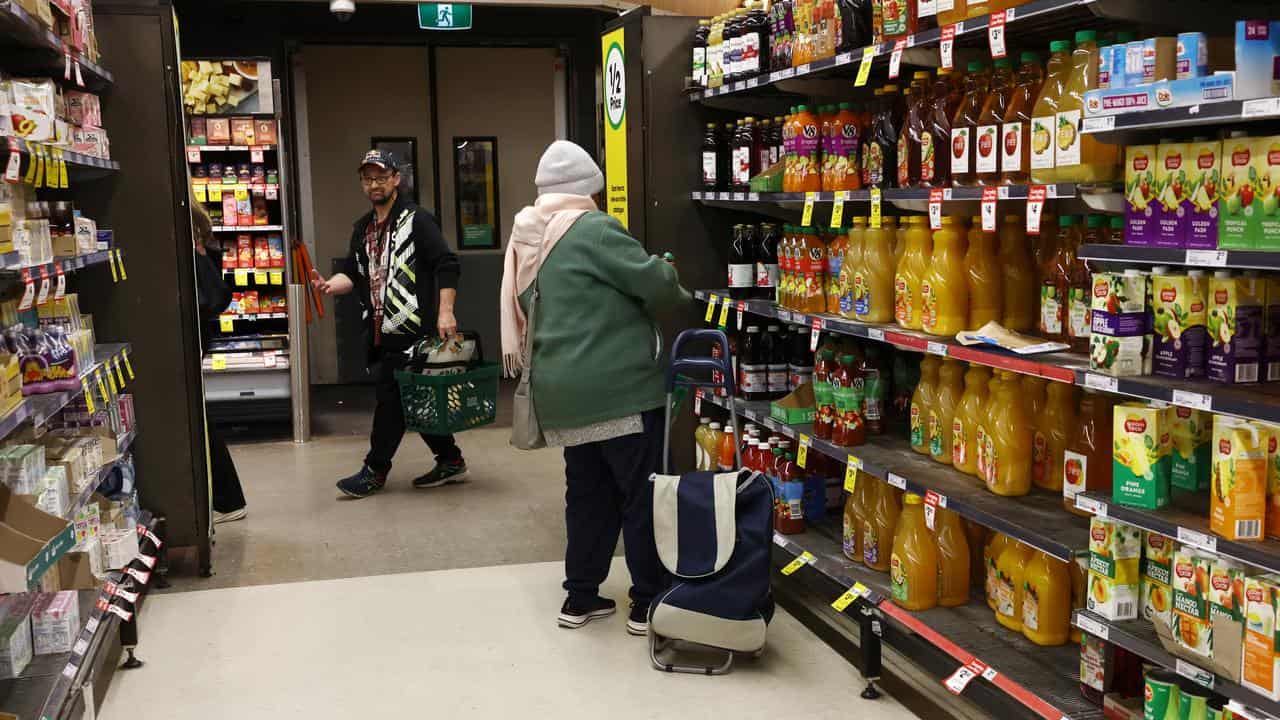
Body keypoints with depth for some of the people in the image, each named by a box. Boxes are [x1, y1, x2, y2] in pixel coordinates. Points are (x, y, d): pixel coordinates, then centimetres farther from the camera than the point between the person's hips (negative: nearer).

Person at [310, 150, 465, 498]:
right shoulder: (363, 228, 17)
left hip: (410, 331, -8)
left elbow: (447, 266, -12)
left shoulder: (416, 219, -6)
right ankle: (450, 460, 22)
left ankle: (375, 469, 7)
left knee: (391, 398, -4)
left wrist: (445, 312, -20)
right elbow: (355, 274, 17)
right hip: (381, 333, 8)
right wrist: (332, 284, -6)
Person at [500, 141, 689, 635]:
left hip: (564, 389, 8)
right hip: (618, 387, -8)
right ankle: (648, 604, 8)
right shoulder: (592, 230, -14)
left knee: (588, 491, 17)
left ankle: (580, 597, 22)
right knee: (642, 493, 2)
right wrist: (678, 292, 7)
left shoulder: (526, 240, 11)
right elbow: (654, 281, -14)